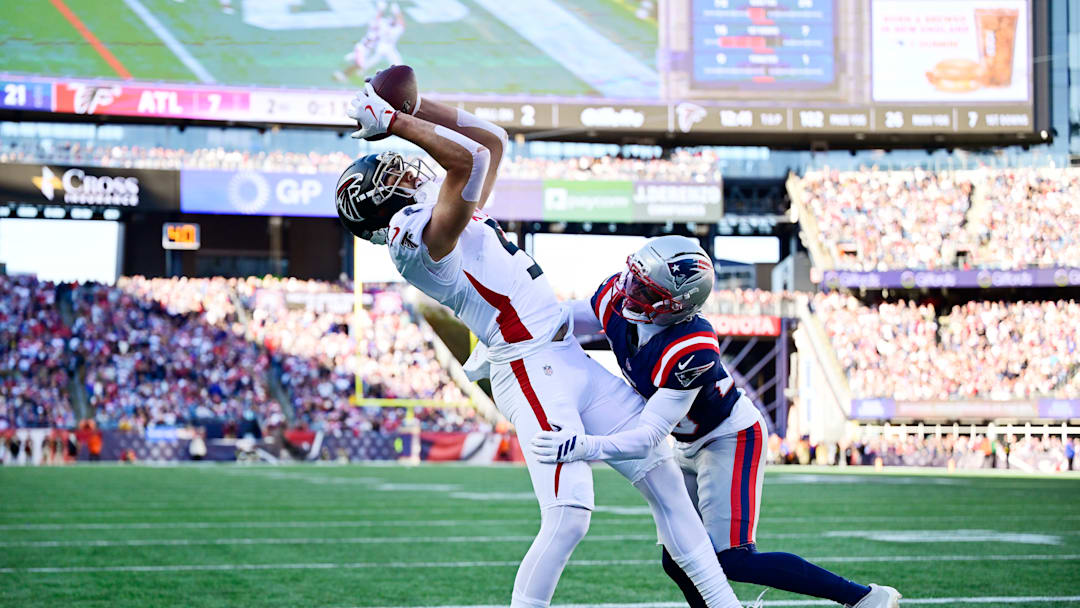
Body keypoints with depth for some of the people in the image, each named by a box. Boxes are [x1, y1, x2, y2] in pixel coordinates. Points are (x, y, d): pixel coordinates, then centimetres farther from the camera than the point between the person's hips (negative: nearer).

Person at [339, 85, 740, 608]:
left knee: (664, 481, 11)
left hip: (572, 363, 10)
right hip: (532, 373, -10)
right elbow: (469, 158, -25)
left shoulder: (451, 219, 15)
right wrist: (394, 121, -18)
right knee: (568, 518, -21)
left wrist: (412, 109, 17)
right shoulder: (419, 240, -15)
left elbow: (492, 139, 23)